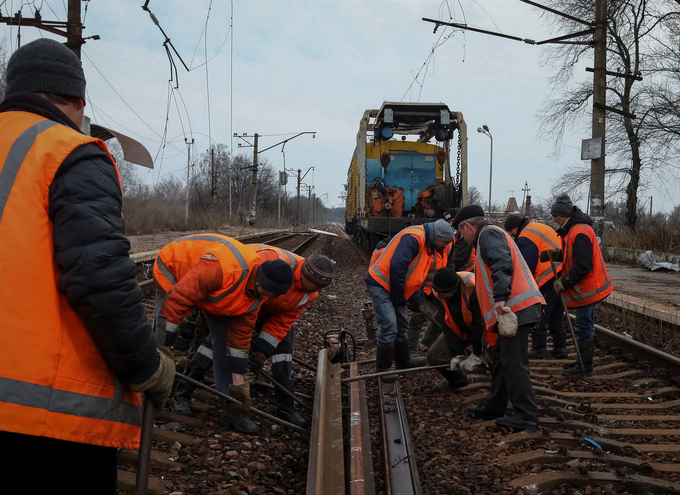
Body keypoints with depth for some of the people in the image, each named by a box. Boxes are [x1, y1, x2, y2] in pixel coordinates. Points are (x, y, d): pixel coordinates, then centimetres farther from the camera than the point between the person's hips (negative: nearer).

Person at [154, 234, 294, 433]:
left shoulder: (256, 291, -17)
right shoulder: (221, 268, -44)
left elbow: (241, 333, -7)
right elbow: (178, 298, -41)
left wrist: (238, 379, -6)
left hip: (212, 291, 6)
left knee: (224, 336, -2)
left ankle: (231, 409, 4)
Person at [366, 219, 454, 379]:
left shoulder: (428, 246, 11)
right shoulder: (414, 238, -22)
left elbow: (416, 275, 19)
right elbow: (396, 266, -30)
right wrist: (399, 297, -21)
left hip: (394, 289, 10)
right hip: (381, 284, -10)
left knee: (401, 325, 17)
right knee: (389, 327, -12)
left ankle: (403, 360, 33)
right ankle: (383, 368, -2)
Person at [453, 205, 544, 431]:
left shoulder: (488, 234, -5)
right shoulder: (491, 235, 27)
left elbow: (502, 264, -22)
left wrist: (500, 298, -31)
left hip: (515, 307, -11)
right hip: (509, 308, 11)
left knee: (513, 362, -10)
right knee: (501, 358, 18)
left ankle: (526, 417, -8)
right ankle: (495, 406, 29)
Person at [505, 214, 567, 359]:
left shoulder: (526, 237, -9)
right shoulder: (543, 228, 21)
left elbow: (526, 266, -11)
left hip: (549, 279, -10)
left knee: (539, 316, 0)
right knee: (556, 316, 17)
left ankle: (538, 349, 3)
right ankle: (560, 348, 21)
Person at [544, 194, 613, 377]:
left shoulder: (580, 233, -22)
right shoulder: (573, 229, 12)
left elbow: (583, 266, -26)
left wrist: (564, 282, -19)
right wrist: (559, 254, 4)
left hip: (587, 289, -11)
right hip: (585, 287, 11)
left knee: (584, 326, -3)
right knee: (583, 326, 18)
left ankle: (585, 366, 5)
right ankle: (583, 361, 28)